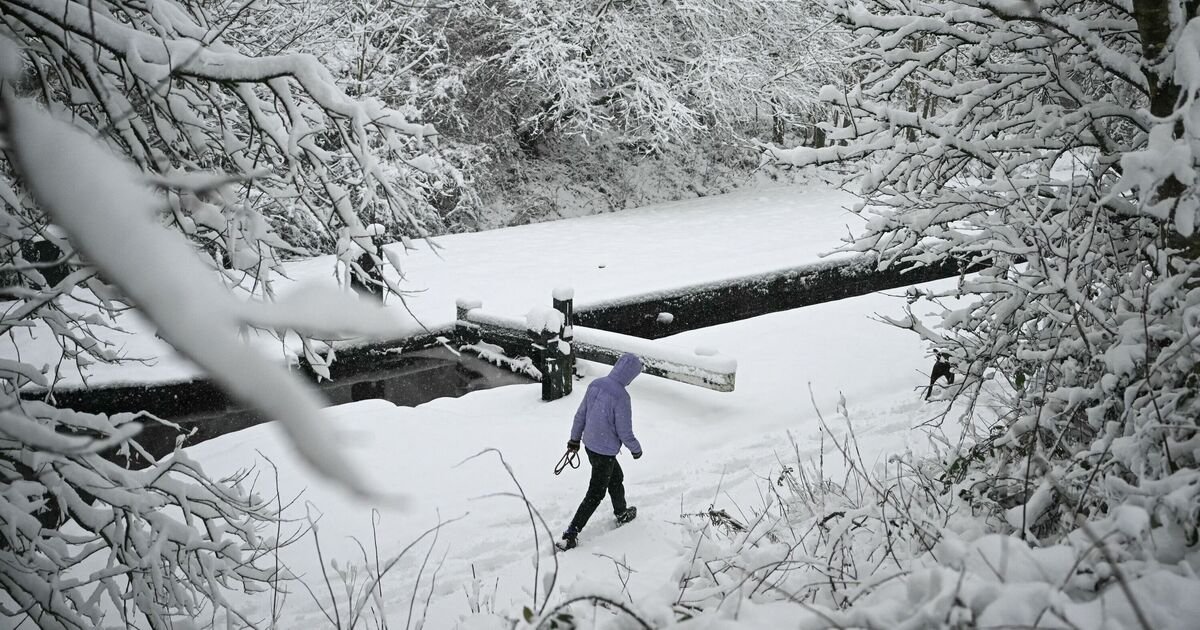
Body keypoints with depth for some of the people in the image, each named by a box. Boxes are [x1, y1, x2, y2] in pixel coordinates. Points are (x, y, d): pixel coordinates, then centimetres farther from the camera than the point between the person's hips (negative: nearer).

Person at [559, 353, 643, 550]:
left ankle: (621, 513, 52)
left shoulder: (595, 385, -6)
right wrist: (636, 449, 0)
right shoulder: (621, 397, -27)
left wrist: (574, 438, 20)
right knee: (595, 495, 6)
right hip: (605, 452, -8)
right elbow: (625, 433, -19)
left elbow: (580, 414, 6)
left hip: (589, 445, 8)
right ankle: (569, 537, 8)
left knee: (616, 478, 29)